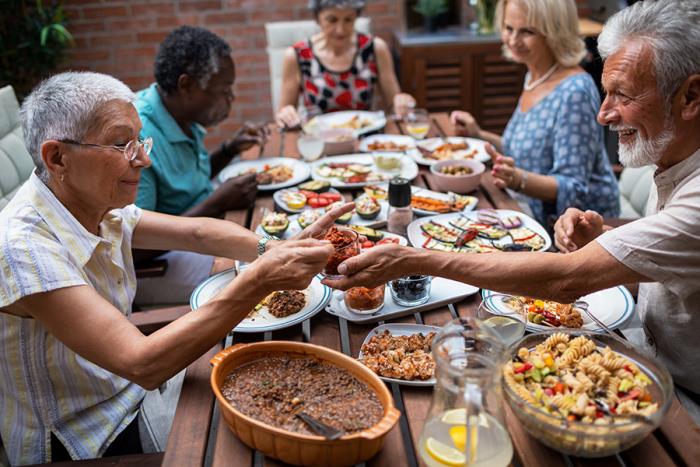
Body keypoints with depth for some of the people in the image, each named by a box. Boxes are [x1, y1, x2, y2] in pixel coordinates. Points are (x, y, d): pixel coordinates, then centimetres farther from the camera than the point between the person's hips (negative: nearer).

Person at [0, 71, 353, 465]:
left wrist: (275, 249, -21)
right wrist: (261, 280, -39)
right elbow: (142, 365, -36)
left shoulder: (97, 207, -5)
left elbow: (198, 232, -1)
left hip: (130, 398, 7)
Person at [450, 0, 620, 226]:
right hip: (540, 216, 8)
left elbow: (573, 190, -22)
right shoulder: (533, 77, 5)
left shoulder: (574, 92, -22)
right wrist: (479, 135, 10)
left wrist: (518, 179, -37)